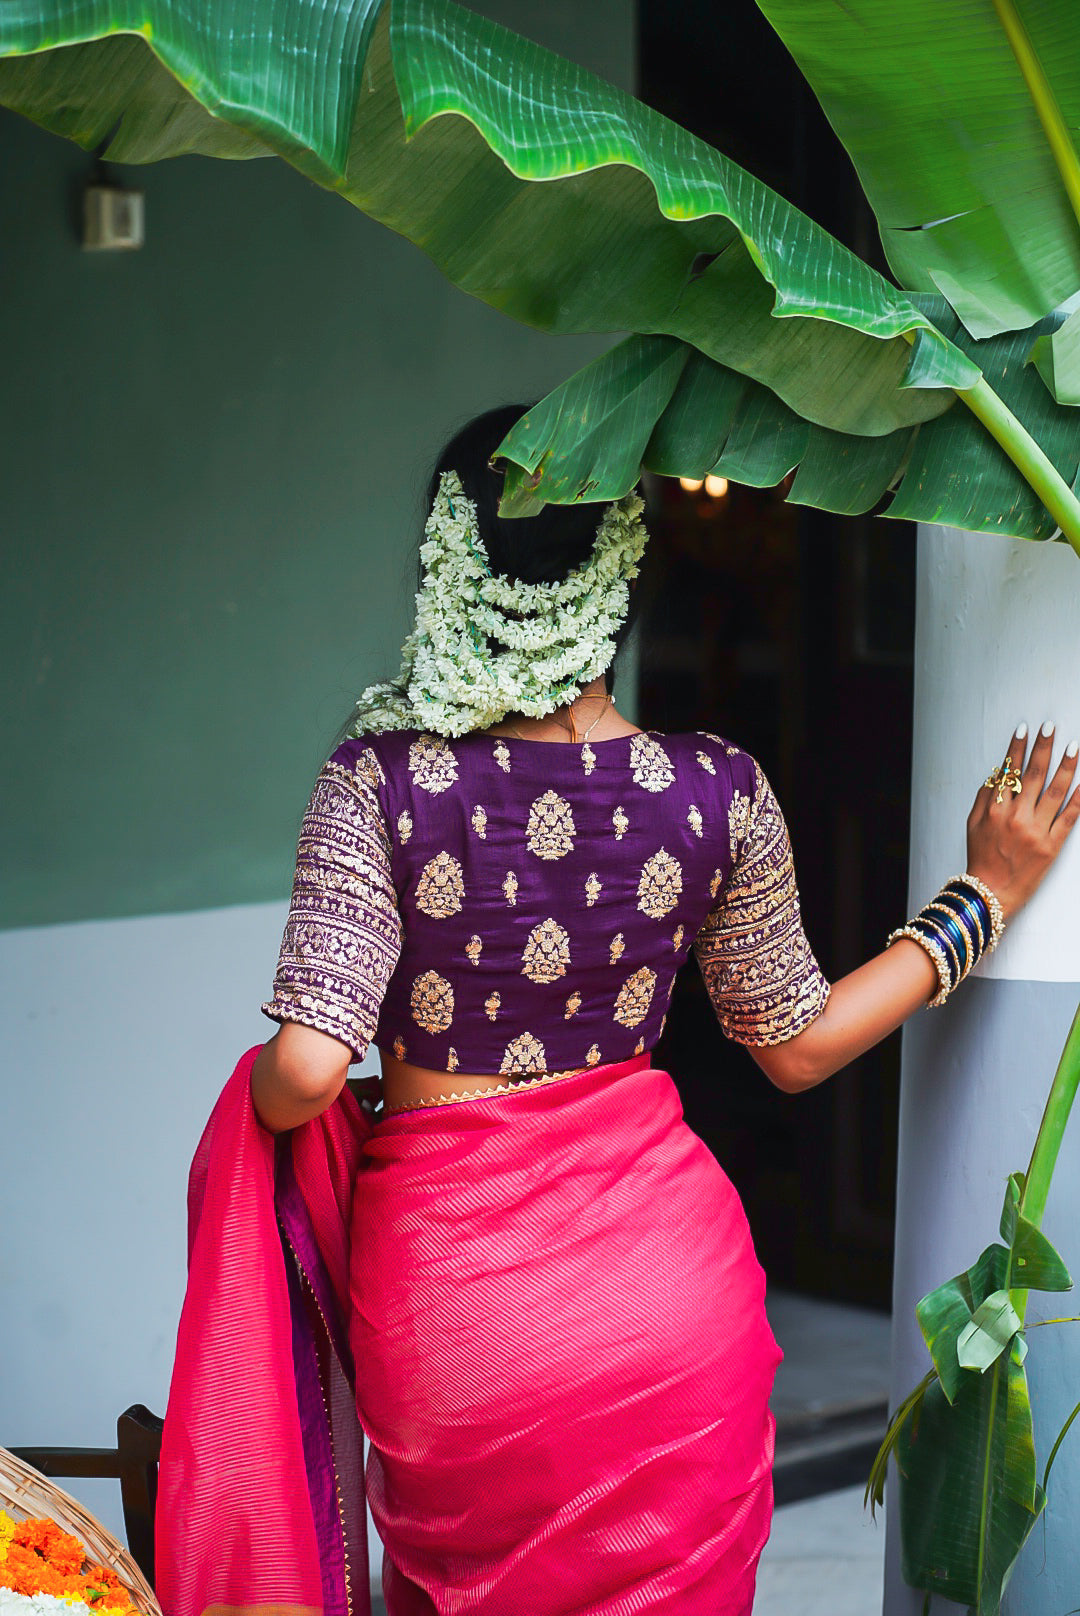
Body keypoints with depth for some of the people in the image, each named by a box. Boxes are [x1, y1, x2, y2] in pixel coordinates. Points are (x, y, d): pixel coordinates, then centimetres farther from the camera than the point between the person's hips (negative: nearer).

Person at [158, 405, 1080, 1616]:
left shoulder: (383, 780, -14)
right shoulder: (716, 790, -6)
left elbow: (308, 1071, -21)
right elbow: (798, 1045, 6)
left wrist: (261, 1100, 3)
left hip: (442, 1283, -1)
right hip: (664, 1281, 2)